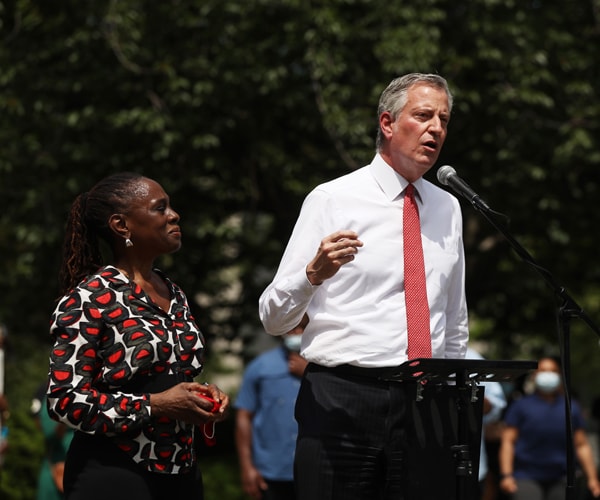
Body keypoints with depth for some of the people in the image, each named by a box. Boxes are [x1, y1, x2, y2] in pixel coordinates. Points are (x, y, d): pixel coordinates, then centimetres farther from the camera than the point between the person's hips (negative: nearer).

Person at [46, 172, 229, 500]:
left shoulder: (174, 295, 13)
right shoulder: (88, 299, -11)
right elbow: (64, 399, -16)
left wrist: (204, 399, 2)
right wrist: (155, 406, -20)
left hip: (181, 472, 7)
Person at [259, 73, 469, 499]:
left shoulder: (448, 208, 13)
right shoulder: (332, 200, -1)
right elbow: (273, 319, -7)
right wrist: (314, 273, -25)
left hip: (422, 402, 4)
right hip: (339, 400, -4)